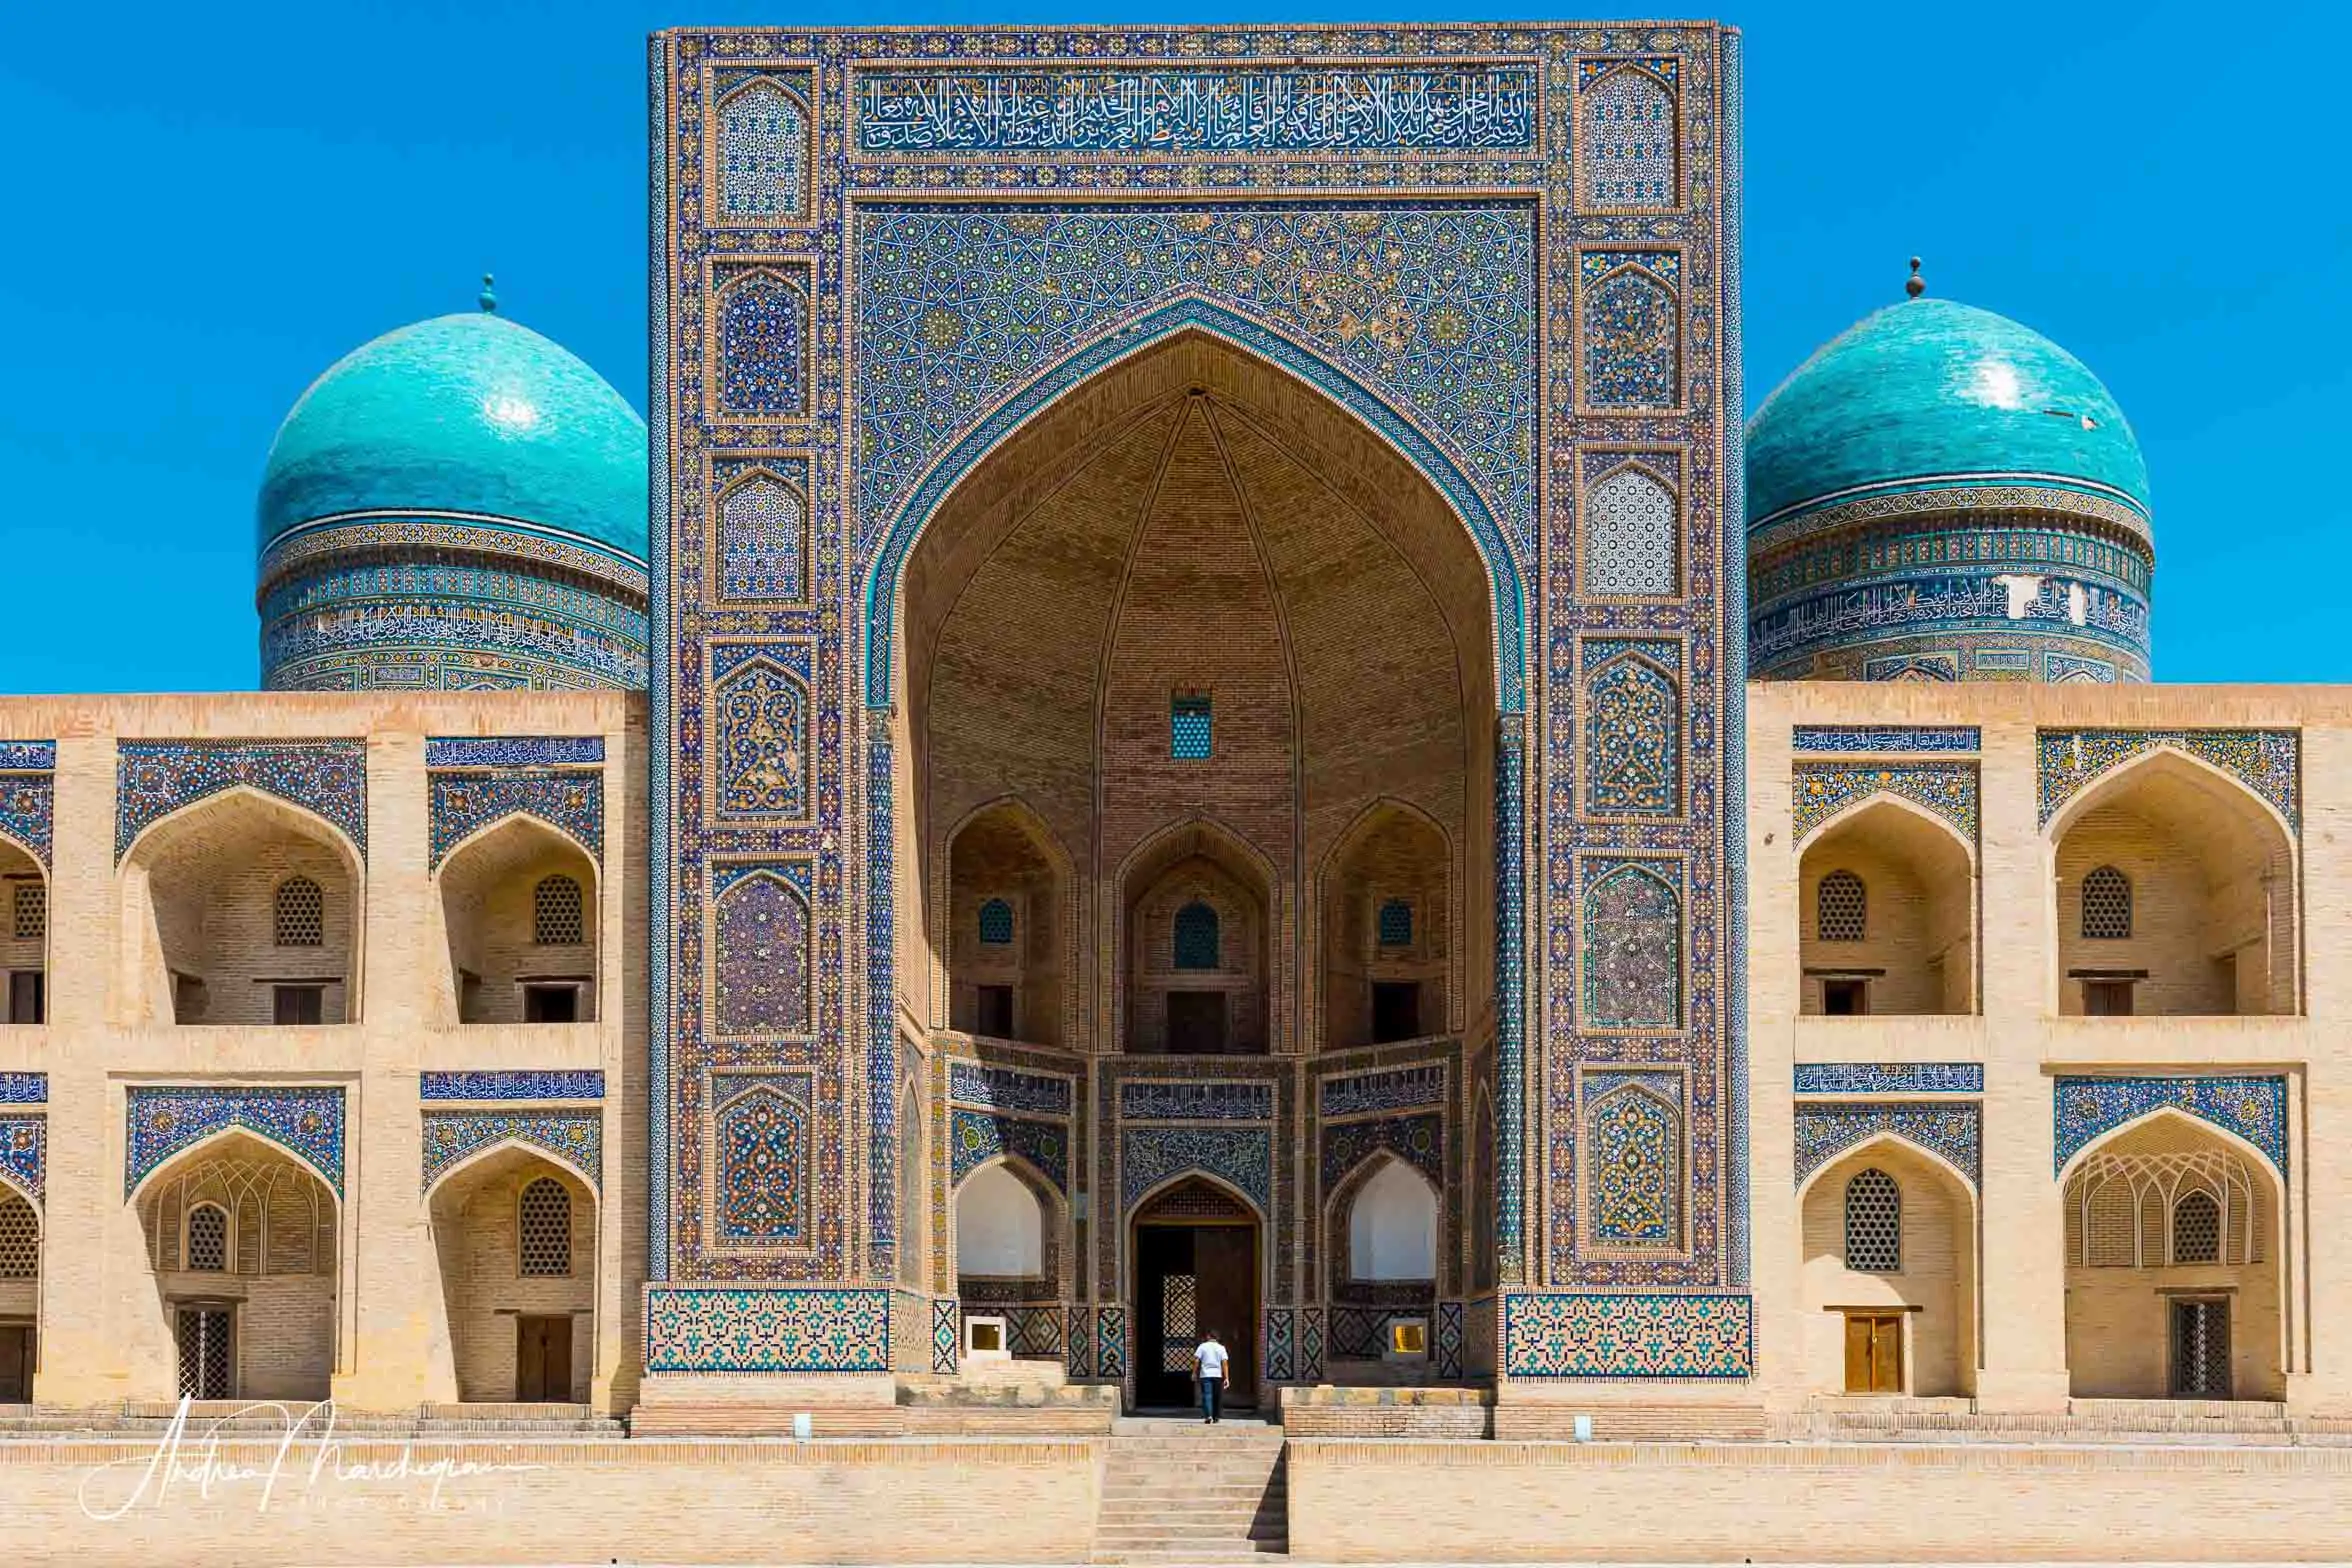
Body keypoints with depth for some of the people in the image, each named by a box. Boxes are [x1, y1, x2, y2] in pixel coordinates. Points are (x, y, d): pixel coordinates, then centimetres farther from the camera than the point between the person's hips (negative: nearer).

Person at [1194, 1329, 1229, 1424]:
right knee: (1217, 1397, 13)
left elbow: (1196, 1360, -5)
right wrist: (1226, 1378, -3)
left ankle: (1209, 1416, -22)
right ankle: (1215, 1417, 19)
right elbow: (1224, 1363, -1)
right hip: (1217, 1375, 2)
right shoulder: (1221, 1348, 6)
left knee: (1207, 1396, -5)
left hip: (1205, 1375, -2)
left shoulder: (1202, 1346, 2)